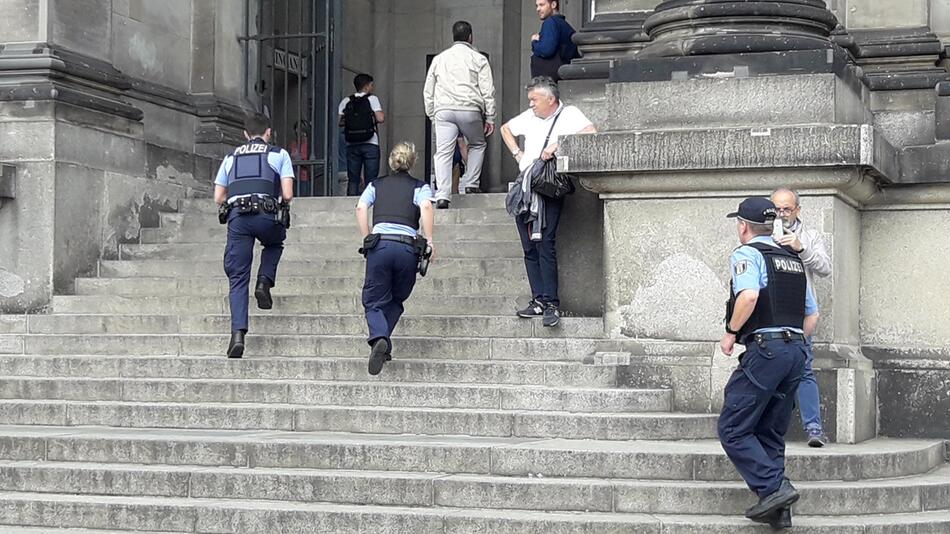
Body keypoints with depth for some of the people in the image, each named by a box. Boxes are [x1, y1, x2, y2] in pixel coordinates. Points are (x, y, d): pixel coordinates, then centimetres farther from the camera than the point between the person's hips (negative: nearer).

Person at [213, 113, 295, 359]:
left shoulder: (231, 157, 24)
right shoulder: (279, 154, 15)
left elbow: (218, 198, 20)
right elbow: (287, 195, 6)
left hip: (237, 217, 2)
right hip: (266, 216, -2)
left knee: (238, 279, 3)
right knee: (275, 244, 34)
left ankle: (238, 333, -12)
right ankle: (264, 281, 8)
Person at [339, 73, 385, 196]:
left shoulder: (346, 101, 7)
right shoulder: (372, 99, -2)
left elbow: (339, 121, 1)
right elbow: (381, 119, -12)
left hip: (352, 145, 3)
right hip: (370, 144, -3)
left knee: (352, 180, 6)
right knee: (371, 180, -1)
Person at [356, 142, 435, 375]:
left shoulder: (376, 184, 21)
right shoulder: (420, 187, 15)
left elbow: (361, 208, 5)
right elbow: (425, 207, -6)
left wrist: (366, 240, 6)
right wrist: (429, 239, -5)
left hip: (380, 243, 0)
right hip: (408, 247, 0)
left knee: (374, 301, 2)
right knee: (396, 300, 18)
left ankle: (378, 338, -26)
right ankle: (383, 341, 3)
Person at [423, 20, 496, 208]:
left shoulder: (439, 59, 18)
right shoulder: (478, 59, 8)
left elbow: (428, 92, 19)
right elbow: (487, 91, 3)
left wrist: (432, 115, 25)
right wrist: (490, 117, 6)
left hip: (443, 110, 2)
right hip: (469, 109, -2)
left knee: (443, 153, -3)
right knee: (477, 145, 20)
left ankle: (442, 195, -14)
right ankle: (470, 184, 12)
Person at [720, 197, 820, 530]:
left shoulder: (747, 254, -3)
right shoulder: (793, 261, 21)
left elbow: (749, 295, -23)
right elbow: (812, 315, 22)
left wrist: (731, 333, -10)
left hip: (765, 349, -8)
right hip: (796, 350, 8)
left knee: (733, 429, -3)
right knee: (771, 434, 13)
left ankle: (774, 488, -15)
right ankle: (779, 511, 8)